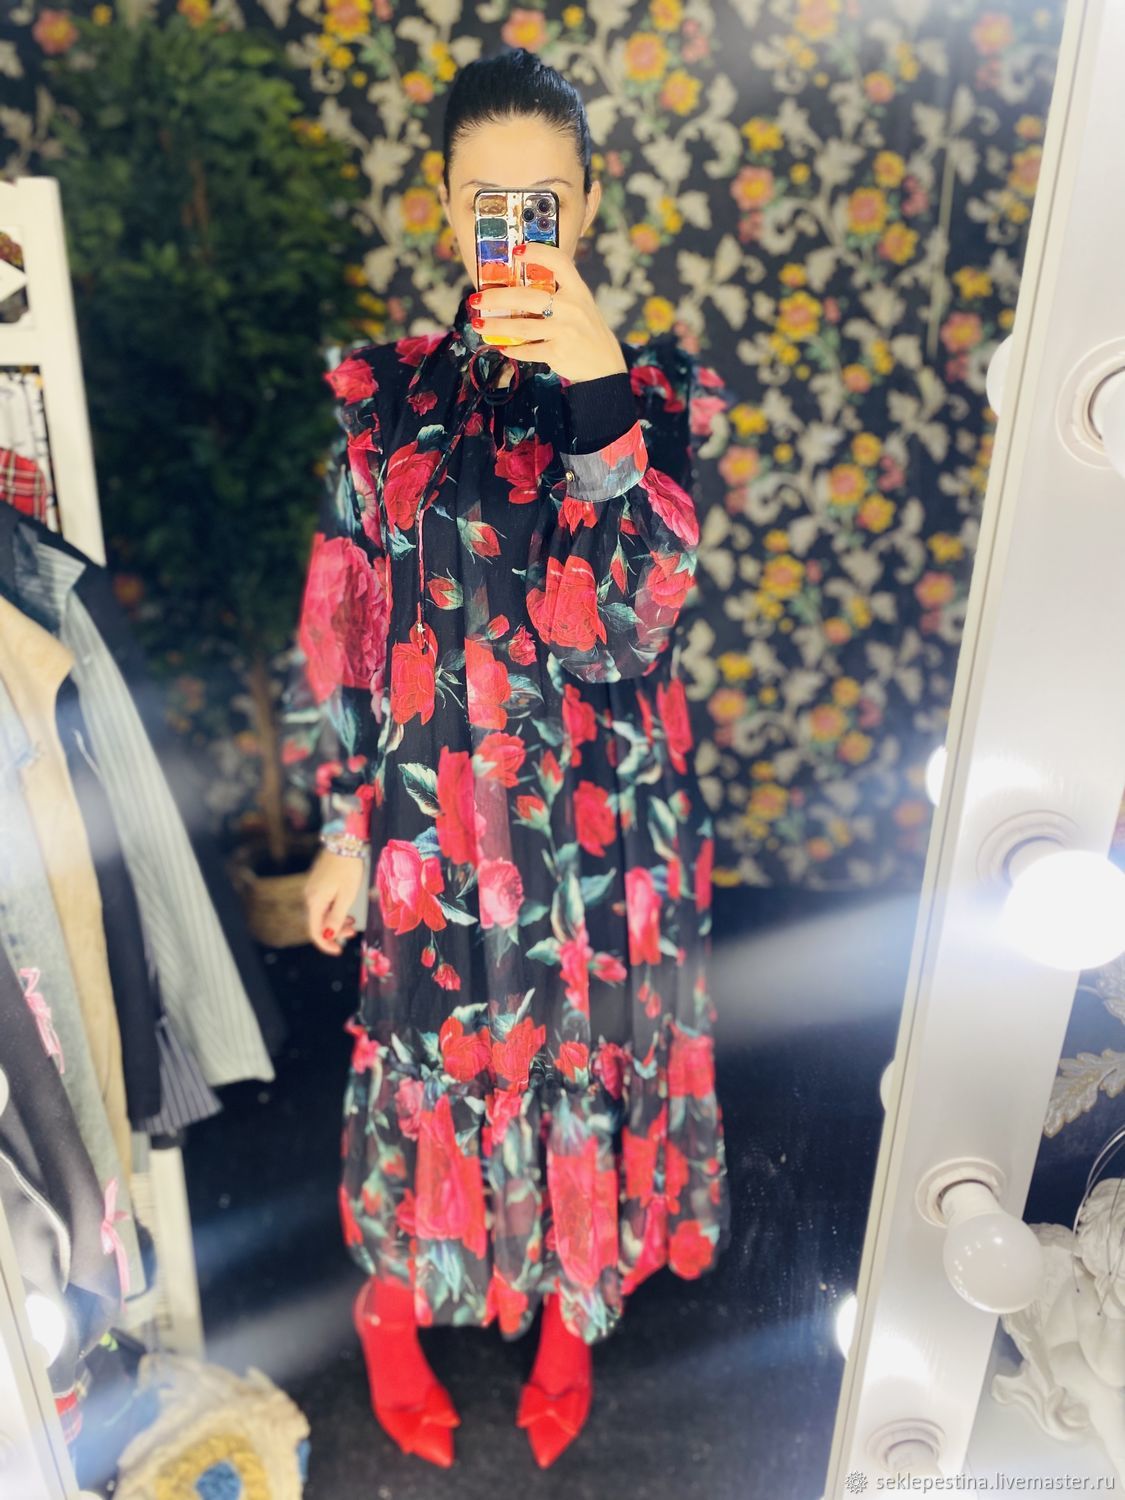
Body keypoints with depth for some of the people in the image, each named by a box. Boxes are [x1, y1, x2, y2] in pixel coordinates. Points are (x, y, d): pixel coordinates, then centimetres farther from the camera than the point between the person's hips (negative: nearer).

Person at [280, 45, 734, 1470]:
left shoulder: (655, 387, -3)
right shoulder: (387, 392, -1)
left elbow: (633, 614, -18)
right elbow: (337, 629, 0)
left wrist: (595, 386, -28)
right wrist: (339, 831, 0)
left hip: (602, 821, 1)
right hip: (430, 817, 0)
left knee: (583, 1062, 17)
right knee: (424, 1064, 16)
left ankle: (569, 1314, 49)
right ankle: (395, 1306, 48)